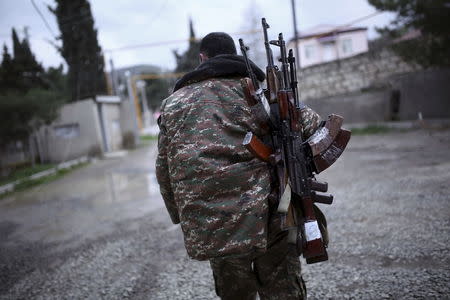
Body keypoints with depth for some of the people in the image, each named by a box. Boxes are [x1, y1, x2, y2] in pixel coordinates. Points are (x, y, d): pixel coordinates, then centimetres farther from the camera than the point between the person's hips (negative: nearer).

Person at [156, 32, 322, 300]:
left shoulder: (174, 102, 11)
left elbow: (165, 172, 12)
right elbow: (309, 123, -3)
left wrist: (184, 218, 22)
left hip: (209, 231, 3)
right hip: (266, 219, -2)